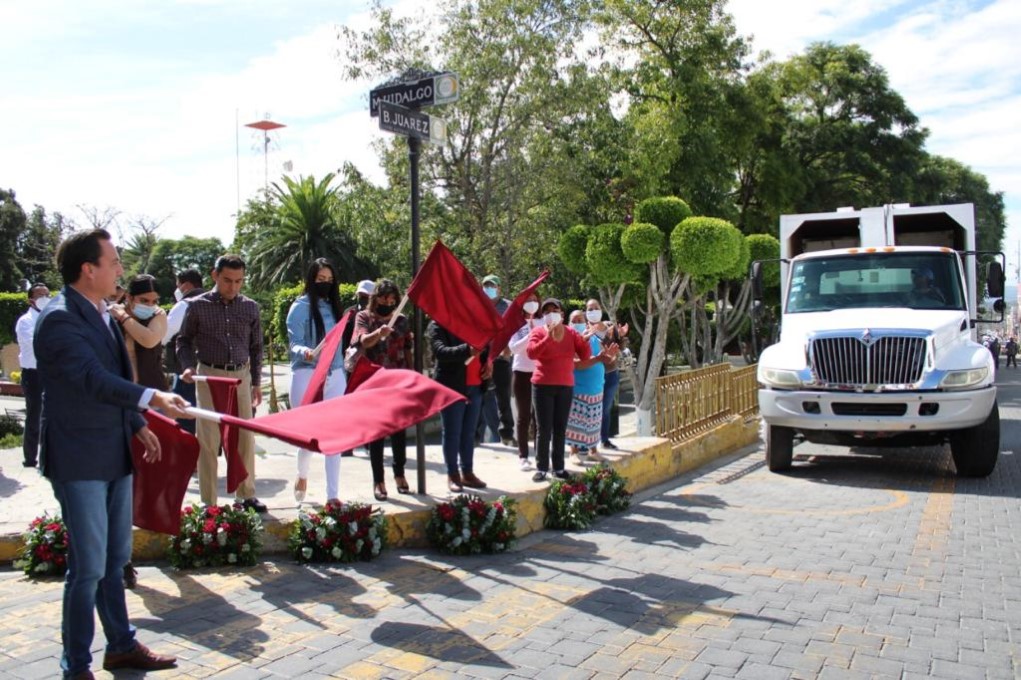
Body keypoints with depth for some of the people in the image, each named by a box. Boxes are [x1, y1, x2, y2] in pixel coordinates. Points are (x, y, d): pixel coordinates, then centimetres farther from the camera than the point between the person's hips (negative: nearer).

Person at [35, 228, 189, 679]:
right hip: (79, 460, -9)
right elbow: (93, 379, -30)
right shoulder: (59, 319, -17)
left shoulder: (102, 313, 11)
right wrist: (153, 398, -41)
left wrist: (137, 426, 18)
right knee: (88, 567, -1)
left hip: (114, 454, 9)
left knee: (114, 558, 19)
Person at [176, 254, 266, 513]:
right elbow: (184, 341, 7)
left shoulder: (250, 307, 6)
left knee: (246, 437, 6)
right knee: (208, 439, 1)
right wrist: (188, 366, -11)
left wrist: (256, 382, 11)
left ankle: (247, 494, 19)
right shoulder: (198, 306, -2)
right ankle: (208, 501, 10)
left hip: (241, 377, 3)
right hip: (209, 376, -2)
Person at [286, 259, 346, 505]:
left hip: (335, 376, 4)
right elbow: (294, 343, -9)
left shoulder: (333, 307, 13)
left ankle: (333, 494, 6)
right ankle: (302, 475, 32)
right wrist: (305, 352, -32)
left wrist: (344, 377, 13)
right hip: (307, 375, -4)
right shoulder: (301, 307, -2)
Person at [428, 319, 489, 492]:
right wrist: (467, 350, -35)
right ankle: (452, 475, 9)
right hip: (452, 386, -6)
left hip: (475, 386, 6)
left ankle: (467, 472, 19)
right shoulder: (437, 325, -6)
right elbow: (441, 351, -21)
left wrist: (488, 361, 6)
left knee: (469, 433, 11)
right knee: (451, 433, 0)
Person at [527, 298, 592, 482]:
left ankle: (559, 467, 14)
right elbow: (531, 353, -18)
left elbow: (586, 355, 1)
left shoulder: (570, 332, 7)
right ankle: (541, 468, 5)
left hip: (565, 386, 3)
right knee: (544, 429, -3)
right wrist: (548, 336, -20)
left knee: (560, 429, 7)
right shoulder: (538, 332, -1)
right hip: (543, 386, -3)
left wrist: (578, 336, -11)